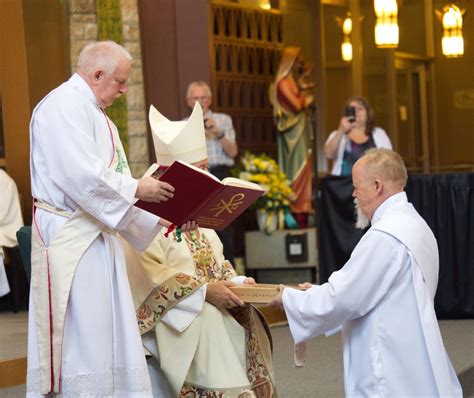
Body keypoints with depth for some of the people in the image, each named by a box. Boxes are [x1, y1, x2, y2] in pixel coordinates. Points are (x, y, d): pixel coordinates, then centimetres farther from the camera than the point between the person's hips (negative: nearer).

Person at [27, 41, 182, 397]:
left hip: (98, 239, 10)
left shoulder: (95, 114, 20)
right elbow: (82, 176, -23)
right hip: (70, 240, -10)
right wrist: (137, 188, -12)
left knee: (108, 338, 10)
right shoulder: (64, 106, -12)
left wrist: (156, 220, 13)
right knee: (81, 339, -8)